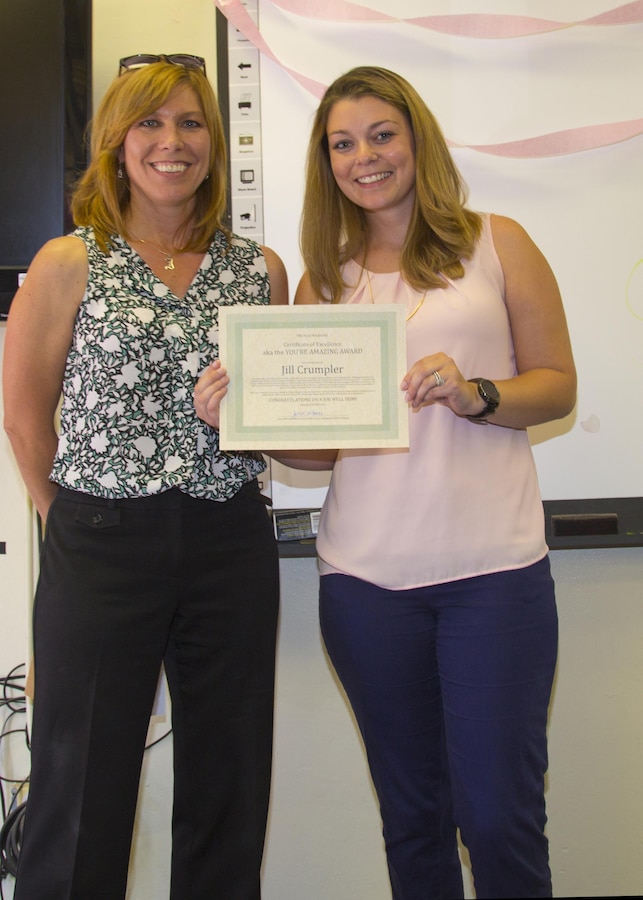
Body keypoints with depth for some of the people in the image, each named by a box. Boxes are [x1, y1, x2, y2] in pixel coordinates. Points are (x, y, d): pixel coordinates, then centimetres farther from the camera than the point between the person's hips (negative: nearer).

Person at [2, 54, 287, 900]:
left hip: (232, 544, 3)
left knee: (227, 794, 13)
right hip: (101, 546, -3)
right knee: (82, 796, 6)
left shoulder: (261, 268, 8)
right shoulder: (70, 264, -2)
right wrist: (79, 519, 6)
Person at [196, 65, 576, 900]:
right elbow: (318, 445, 10)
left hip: (492, 565, -2)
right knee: (411, 812, 13)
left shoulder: (496, 243, 6)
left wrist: (474, 394, -14)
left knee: (498, 814, -2)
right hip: (366, 575, 3)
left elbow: (558, 385, 4)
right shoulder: (323, 279, 12)